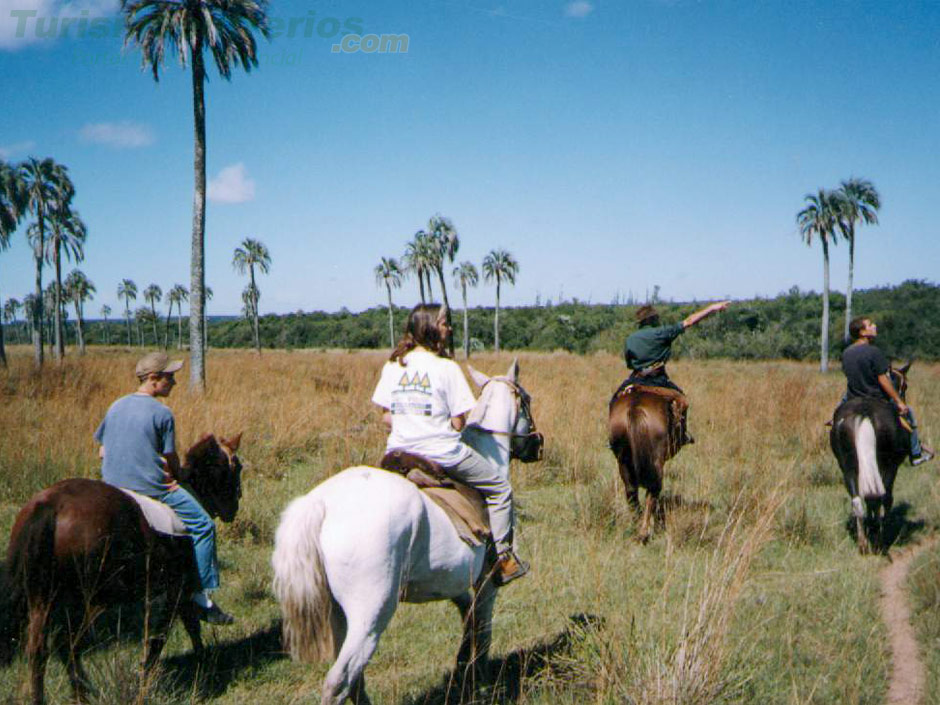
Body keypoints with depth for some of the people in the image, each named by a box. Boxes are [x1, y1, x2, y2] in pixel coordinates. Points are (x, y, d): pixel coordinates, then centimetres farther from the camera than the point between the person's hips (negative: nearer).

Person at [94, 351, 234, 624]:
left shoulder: (115, 407, 9)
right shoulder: (162, 413, -10)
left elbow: (102, 451, 14)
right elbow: (172, 460, -4)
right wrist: (175, 476, 15)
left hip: (114, 489, 8)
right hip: (152, 490, -8)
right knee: (203, 525, 1)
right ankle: (202, 596, -2)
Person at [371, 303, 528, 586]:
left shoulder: (392, 365, 5)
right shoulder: (447, 368, -10)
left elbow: (386, 416, 8)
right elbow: (459, 422, -9)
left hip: (399, 453, 5)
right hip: (442, 453, -5)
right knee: (499, 489, 11)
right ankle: (502, 557, 9)